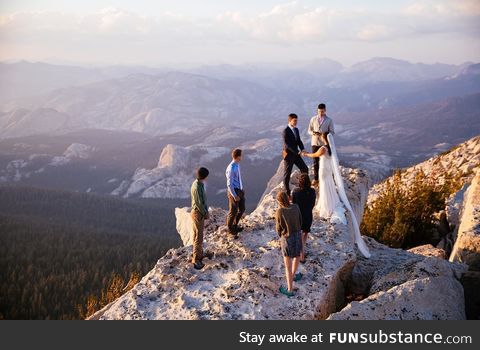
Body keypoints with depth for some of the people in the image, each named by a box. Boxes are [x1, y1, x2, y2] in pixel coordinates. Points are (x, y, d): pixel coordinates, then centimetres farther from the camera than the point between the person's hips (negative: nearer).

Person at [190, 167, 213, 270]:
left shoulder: (198, 184, 5)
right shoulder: (197, 187, -26)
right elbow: (199, 203, -23)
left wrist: (206, 211, 14)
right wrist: (205, 214, -12)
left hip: (197, 212, 10)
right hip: (198, 214, -10)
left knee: (196, 235, 20)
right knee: (199, 237, -3)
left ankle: (200, 253, 34)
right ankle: (196, 259, 2)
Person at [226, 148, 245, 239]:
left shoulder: (237, 165, 1)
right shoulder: (231, 169, -27)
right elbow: (229, 184, -23)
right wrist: (235, 196, -20)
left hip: (240, 190, 9)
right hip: (233, 191, -9)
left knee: (242, 209, 20)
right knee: (233, 211, 7)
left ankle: (235, 225, 40)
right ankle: (230, 229, 28)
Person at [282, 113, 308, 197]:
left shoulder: (296, 129, 6)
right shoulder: (286, 131, -19)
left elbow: (299, 141, 8)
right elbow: (287, 144, -25)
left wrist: (302, 149, -11)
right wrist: (297, 152, -28)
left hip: (296, 154, 8)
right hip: (289, 155, -7)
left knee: (305, 169, 7)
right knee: (287, 174, 3)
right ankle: (287, 192, 13)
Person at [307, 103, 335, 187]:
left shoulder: (329, 120, -1)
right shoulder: (313, 119, 5)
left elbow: (332, 132, 0)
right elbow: (309, 130, 7)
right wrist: (313, 133, -16)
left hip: (324, 143, -2)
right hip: (315, 143, 2)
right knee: (315, 162, 7)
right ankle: (315, 179, 16)